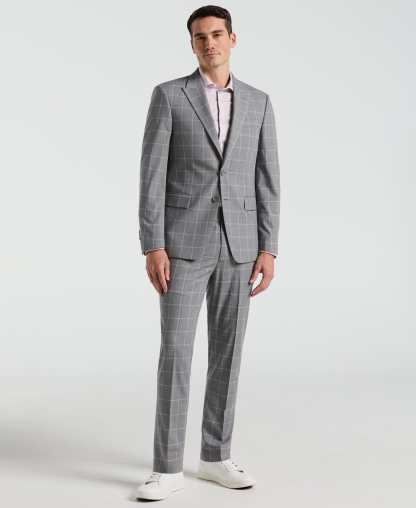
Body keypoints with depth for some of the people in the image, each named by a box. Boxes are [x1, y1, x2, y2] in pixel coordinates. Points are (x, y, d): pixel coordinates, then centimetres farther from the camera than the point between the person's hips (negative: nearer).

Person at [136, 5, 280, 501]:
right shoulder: (168, 95, 0)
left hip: (237, 244, 3)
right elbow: (152, 175, -6)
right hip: (184, 242, -3)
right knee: (176, 351, -7)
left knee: (227, 351, 6)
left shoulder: (258, 102, 10)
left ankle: (215, 456, 19)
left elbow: (267, 181, 7)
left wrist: (268, 249, 0)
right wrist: (152, 247, -13)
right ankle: (167, 466, 2)